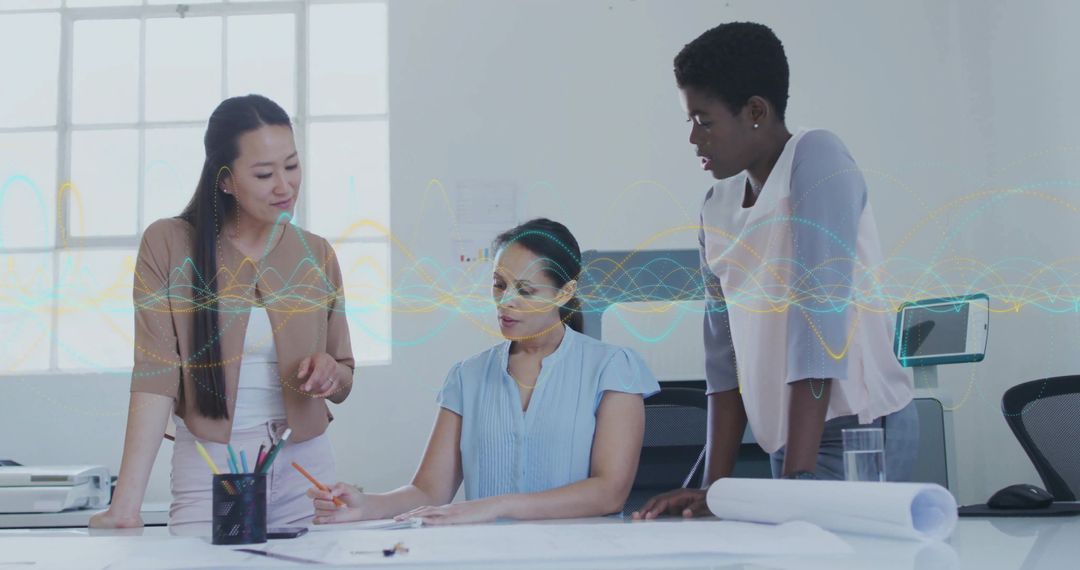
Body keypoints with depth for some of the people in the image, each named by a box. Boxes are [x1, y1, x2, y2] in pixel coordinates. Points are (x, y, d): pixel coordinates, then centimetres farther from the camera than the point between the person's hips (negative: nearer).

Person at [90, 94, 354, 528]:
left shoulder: (317, 256, 4)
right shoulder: (168, 245, -5)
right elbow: (155, 375, -13)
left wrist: (330, 374, -11)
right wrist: (126, 503, -22)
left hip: (304, 469, 3)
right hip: (209, 470, -3)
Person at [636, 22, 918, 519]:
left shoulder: (816, 159, -12)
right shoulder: (717, 208, 9)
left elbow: (819, 317, -21)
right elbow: (725, 354, 8)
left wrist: (798, 477, -25)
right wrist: (714, 487, 0)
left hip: (856, 429, -7)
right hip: (787, 435, 7)